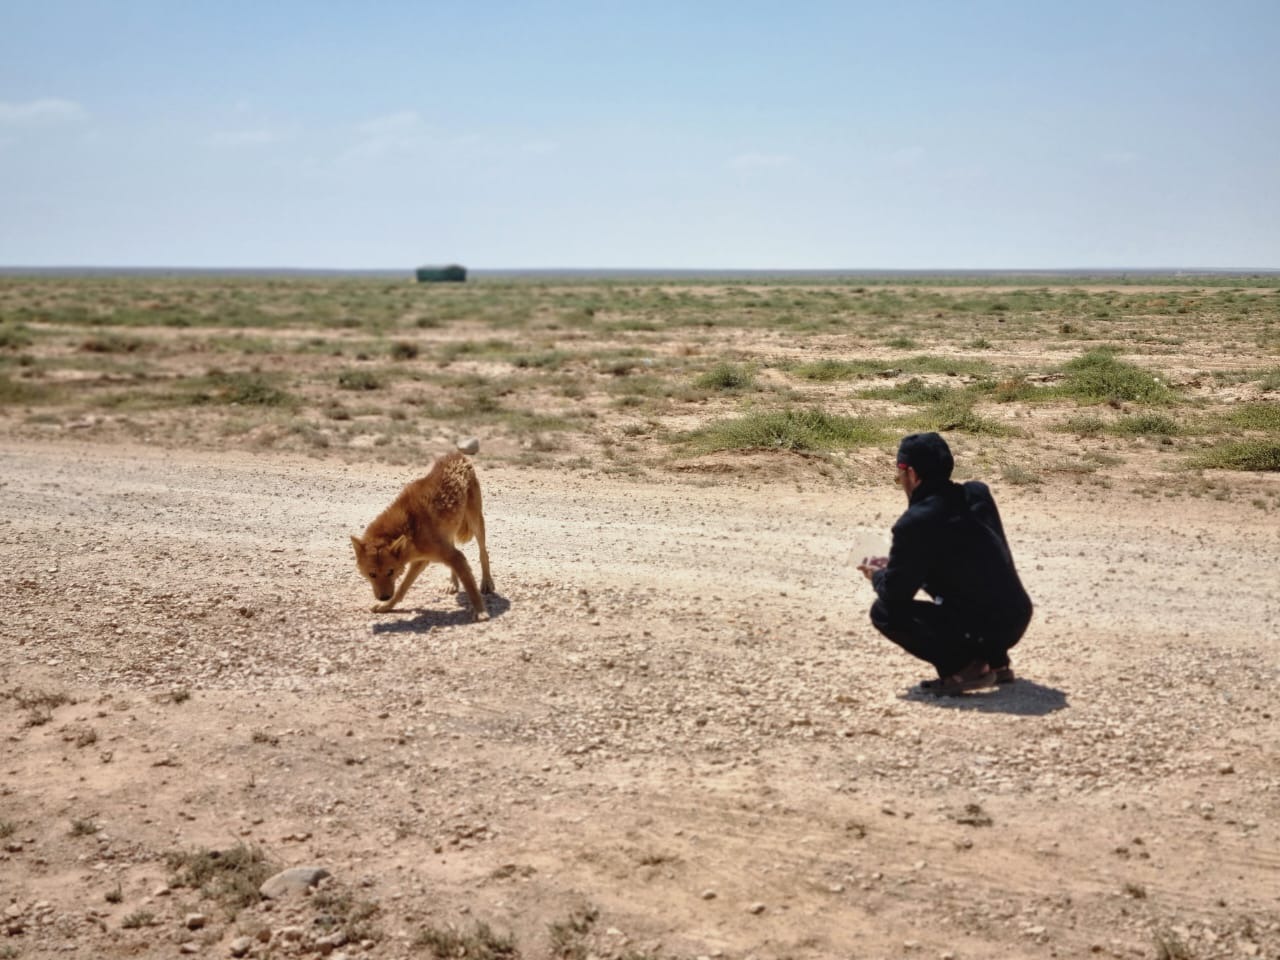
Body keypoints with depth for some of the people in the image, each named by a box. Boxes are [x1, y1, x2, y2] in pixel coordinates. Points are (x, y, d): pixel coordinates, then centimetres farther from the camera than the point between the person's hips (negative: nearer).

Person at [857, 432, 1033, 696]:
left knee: (884, 611, 2)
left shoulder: (915, 523, -16)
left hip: (983, 631, -8)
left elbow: (895, 593, -8)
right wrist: (895, 564, 25)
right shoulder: (978, 494, 7)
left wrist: (877, 576, 15)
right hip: (1020, 618, 8)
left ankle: (965, 667, -5)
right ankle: (996, 662, 23)